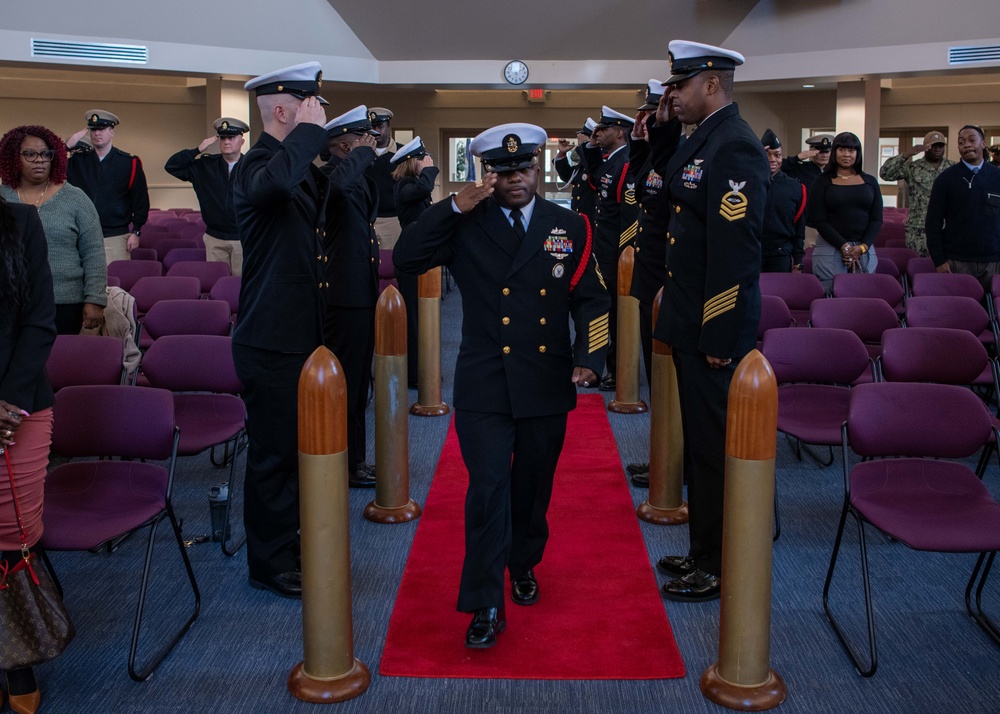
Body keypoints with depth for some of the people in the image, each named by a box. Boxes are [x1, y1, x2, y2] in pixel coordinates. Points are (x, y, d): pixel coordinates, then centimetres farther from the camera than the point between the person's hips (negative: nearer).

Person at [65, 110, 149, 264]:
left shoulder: (130, 163, 3)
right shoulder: (78, 161, 10)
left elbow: (141, 200, 3)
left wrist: (136, 232, -3)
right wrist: (68, 145, -4)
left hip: (116, 238, -2)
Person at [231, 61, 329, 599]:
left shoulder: (299, 167, 11)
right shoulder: (258, 166, -19)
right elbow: (274, 183, -43)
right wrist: (310, 130, -29)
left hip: (298, 335, 10)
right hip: (271, 343, -9)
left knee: (296, 444, 20)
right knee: (273, 451, 2)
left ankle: (289, 539, 37)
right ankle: (269, 564, 16)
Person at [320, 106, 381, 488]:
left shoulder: (360, 176, 15)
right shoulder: (330, 174, -15)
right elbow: (338, 184, -38)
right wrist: (363, 154, -24)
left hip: (363, 294, 10)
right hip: (345, 296, -10)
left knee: (358, 383, 16)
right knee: (344, 382, -1)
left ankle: (355, 459, 27)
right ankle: (343, 466, 9)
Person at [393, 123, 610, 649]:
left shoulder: (569, 227, 6)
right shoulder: (466, 225, 1)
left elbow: (591, 299, 4)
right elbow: (406, 259, -10)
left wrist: (589, 357, -11)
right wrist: (455, 207, -16)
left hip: (547, 384, 2)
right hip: (484, 384, -2)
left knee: (533, 487, 16)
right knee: (488, 488, -6)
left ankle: (523, 566, 41)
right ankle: (485, 606, 3)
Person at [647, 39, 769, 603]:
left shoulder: (735, 146, -19)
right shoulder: (705, 137, 11)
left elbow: (736, 249, -23)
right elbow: (671, 179, 30)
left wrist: (719, 338, -22)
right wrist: (665, 128, 12)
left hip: (714, 327, -10)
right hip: (691, 322, 10)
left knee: (713, 446, 1)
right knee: (701, 442, 18)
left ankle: (719, 570, 15)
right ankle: (704, 552, 33)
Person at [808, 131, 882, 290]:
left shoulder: (870, 182, 12)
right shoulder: (823, 182, 4)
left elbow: (877, 220, 8)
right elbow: (819, 220, -4)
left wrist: (862, 247, -7)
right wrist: (844, 246, -11)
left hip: (865, 250, 3)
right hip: (830, 249, -3)